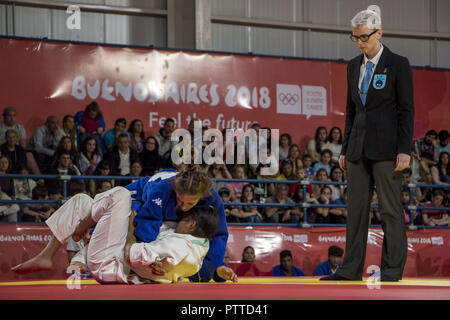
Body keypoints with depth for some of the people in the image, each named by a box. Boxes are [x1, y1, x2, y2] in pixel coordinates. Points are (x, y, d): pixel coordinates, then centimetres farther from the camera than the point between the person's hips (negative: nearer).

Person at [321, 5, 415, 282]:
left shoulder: (398, 65, -4)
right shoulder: (354, 67, 13)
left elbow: (406, 110, -7)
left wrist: (404, 151, -13)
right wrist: (345, 149, 14)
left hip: (386, 148, -6)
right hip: (359, 148, 6)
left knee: (391, 210, -3)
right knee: (356, 208, 5)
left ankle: (392, 272, 0)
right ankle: (351, 271, 8)